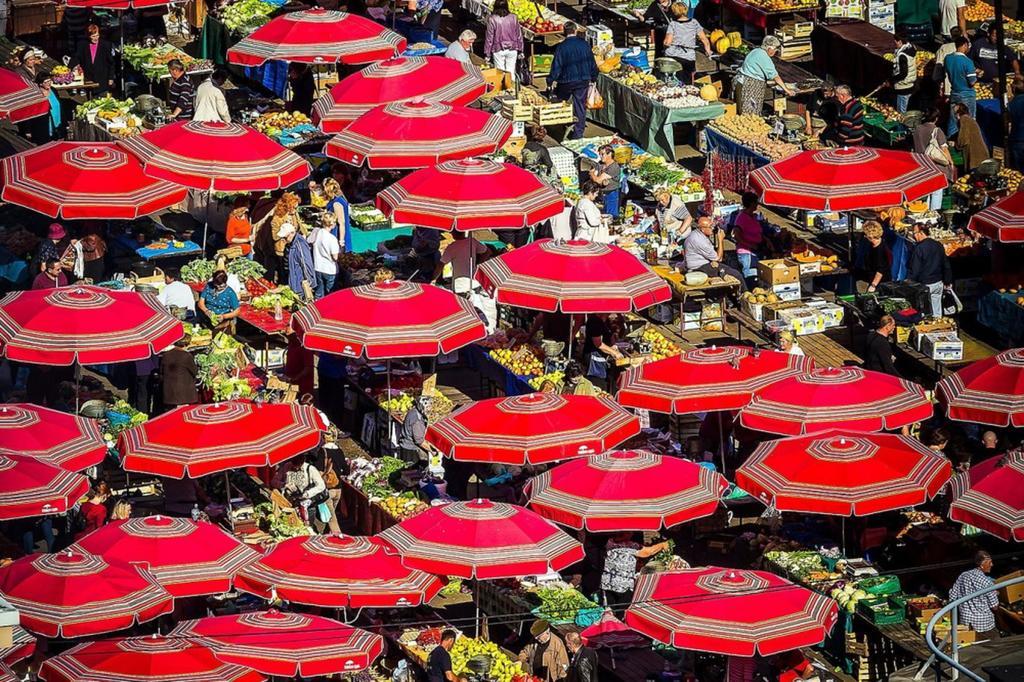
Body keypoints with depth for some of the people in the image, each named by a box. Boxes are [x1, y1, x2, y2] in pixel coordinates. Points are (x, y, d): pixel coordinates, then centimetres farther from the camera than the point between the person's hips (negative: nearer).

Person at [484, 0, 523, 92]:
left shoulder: (492, 19, -12)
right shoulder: (513, 18, -4)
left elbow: (489, 37, -7)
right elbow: (519, 35, 3)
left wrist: (487, 53, 1)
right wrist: (520, 50, 15)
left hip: (498, 50, -2)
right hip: (512, 50, 2)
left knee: (500, 73, 6)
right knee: (511, 71, 9)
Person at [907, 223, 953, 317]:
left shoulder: (919, 248, -17)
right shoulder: (939, 246, 5)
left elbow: (915, 269, -17)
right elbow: (946, 265, 13)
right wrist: (947, 281, 22)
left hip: (924, 284, -7)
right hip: (938, 283, 7)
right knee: (937, 313, 13)